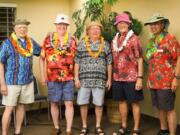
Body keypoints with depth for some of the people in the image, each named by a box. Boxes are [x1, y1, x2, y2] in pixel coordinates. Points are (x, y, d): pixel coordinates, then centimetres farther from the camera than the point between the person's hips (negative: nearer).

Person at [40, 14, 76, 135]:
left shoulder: (72, 40, 5)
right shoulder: (48, 39, 2)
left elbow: (76, 59, 8)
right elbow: (42, 58, 5)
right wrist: (43, 75, 2)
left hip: (69, 78, 0)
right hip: (52, 78, 0)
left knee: (69, 103, -1)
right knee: (54, 103, 10)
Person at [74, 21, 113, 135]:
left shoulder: (105, 45, 6)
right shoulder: (81, 44, 5)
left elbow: (109, 63, 7)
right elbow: (77, 62, 3)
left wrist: (109, 79, 3)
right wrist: (76, 78, -3)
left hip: (100, 79, 0)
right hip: (84, 79, 0)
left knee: (99, 104, 5)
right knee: (83, 103, 4)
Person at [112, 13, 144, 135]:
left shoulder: (134, 39, -5)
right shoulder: (115, 40, 10)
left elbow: (140, 60, -9)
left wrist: (140, 78, -15)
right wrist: (113, 76, 12)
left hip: (132, 77, -5)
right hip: (118, 77, 5)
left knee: (135, 102, 3)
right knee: (121, 101, 12)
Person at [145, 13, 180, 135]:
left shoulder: (169, 38, -9)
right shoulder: (152, 41, 13)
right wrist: (149, 78, 18)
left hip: (166, 82, -7)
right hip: (154, 81, 7)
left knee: (169, 109, -1)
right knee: (160, 107, 17)